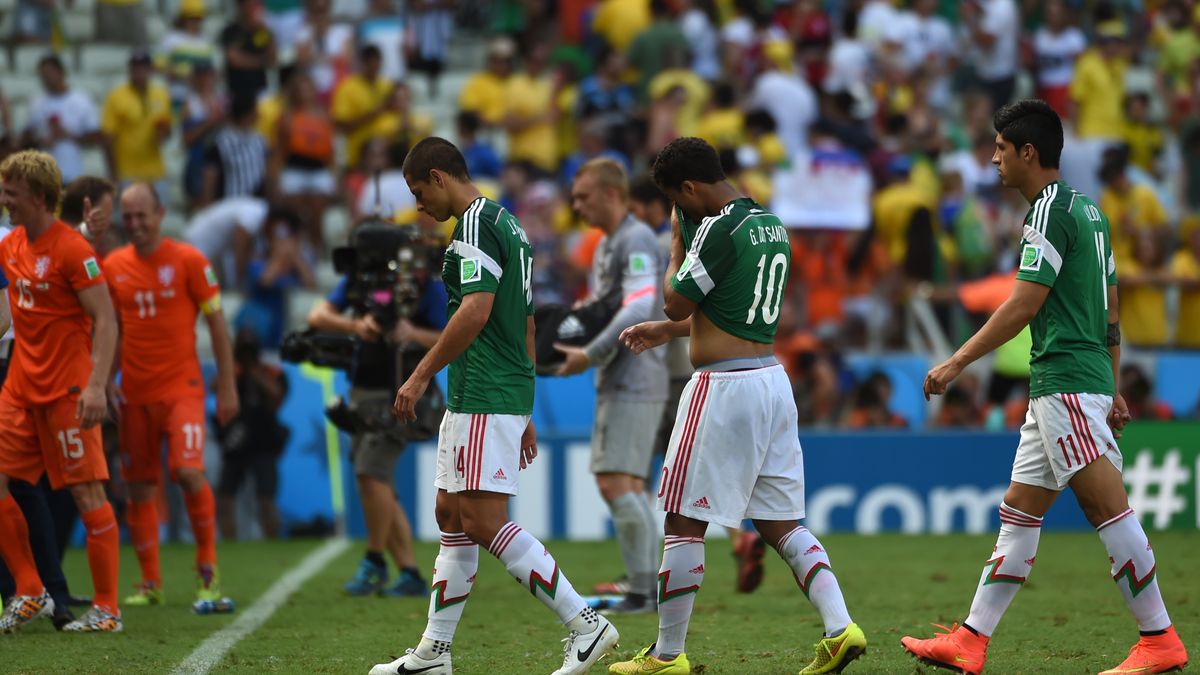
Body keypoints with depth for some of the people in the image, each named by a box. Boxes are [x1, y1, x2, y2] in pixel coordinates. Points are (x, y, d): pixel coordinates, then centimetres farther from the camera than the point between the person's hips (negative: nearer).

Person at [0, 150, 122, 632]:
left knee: (86, 492, -4)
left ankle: (107, 610, 1)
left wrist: (96, 386, -25)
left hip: (65, 389, -8)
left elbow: (106, 321, -17)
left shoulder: (72, 249, -14)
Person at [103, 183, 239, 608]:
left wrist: (227, 387, -1)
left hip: (182, 388, -4)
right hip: (134, 393, 4)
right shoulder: (113, 266, 7)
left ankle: (207, 571, -1)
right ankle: (150, 584, 12)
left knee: (189, 473, -18)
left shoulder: (188, 261, -3)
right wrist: (104, 383, 5)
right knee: (140, 488, 3)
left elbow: (217, 324, 1)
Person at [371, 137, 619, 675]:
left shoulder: (476, 224, -11)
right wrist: (525, 417, 25)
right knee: (451, 514, 13)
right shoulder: (507, 225, 20)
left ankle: (586, 625, -16)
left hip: (486, 399, -11)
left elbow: (475, 311, -23)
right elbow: (525, 328, 23)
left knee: (485, 522, -14)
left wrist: (420, 376, -18)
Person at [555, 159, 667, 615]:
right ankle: (652, 589, 13)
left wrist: (591, 355, -18)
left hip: (635, 381, -10)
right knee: (621, 486, 10)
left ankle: (641, 591, -13)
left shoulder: (637, 241, -12)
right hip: (615, 381, 10)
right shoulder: (606, 245, 19)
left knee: (617, 482, -15)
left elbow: (638, 312, -21)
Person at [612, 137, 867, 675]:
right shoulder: (771, 225, 14)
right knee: (781, 523, 12)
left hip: (725, 387, -9)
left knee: (684, 523, 1)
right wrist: (663, 332, 29)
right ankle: (839, 627, -3)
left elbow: (677, 302, -9)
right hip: (772, 382, 9)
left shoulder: (718, 229, -15)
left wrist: (676, 250, 7)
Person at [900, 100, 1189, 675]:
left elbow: (1024, 305, -17)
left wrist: (958, 361, -13)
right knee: (1018, 513, 9)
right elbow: (1111, 313, 22)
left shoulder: (1052, 211, -11)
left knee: (1108, 508, -10)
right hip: (1057, 390, 10)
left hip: (1067, 385, -10)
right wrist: (1112, 388, 24)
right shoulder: (1087, 210, 19)